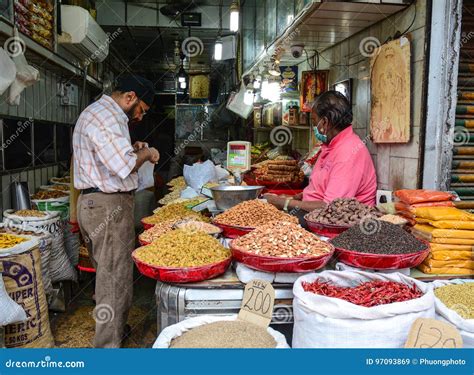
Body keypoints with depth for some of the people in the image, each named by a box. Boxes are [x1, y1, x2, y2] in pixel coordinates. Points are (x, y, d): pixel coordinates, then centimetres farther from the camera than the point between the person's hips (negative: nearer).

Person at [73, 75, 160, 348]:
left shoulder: (99, 112, 19)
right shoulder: (105, 116, -17)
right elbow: (124, 167, -25)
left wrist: (132, 149, 14)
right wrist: (146, 153, -7)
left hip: (96, 202, 11)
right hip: (108, 205, -11)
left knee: (110, 273, 20)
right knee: (115, 277, -3)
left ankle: (115, 328, 35)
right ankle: (108, 345, 7)